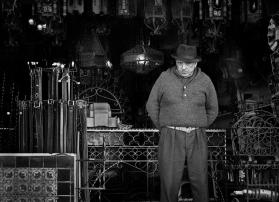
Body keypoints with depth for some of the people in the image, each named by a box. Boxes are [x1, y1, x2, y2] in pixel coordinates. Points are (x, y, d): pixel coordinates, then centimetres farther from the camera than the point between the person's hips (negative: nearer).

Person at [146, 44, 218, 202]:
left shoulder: (205, 81, 4)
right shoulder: (164, 78, 1)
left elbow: (213, 110, 16)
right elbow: (152, 106, 11)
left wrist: (199, 128, 11)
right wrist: (164, 128, 7)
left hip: (197, 138, 1)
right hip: (170, 139, -1)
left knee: (200, 182, 2)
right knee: (169, 182, -4)